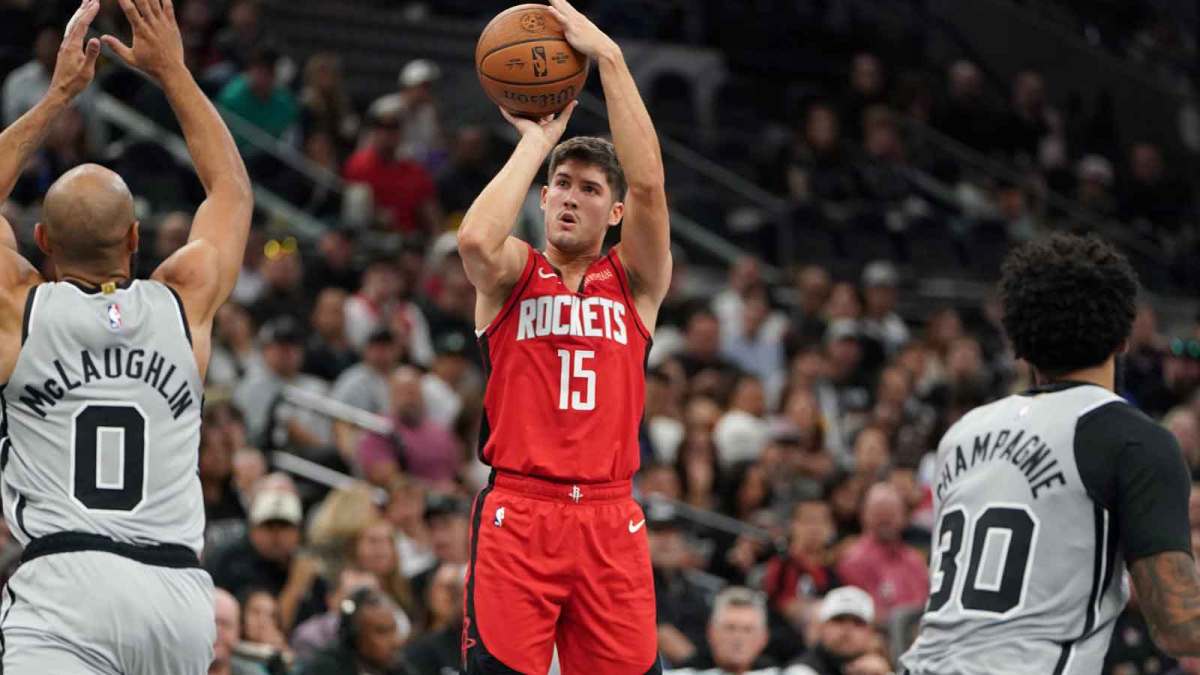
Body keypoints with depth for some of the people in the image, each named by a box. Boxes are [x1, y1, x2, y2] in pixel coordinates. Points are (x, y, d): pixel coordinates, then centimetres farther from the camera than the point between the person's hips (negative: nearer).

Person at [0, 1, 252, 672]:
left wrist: (59, 94, 29)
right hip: (178, 589, 4)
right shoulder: (184, 304, 9)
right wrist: (172, 72, 31)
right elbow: (233, 189, 28)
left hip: (64, 585, -3)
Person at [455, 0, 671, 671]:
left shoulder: (635, 282, 11)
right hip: (517, 515, -2)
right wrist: (537, 141, -6)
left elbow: (649, 186, -6)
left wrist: (609, 56, -9)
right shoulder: (513, 275, 9)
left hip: (610, 519, 2)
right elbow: (476, 240, -16)